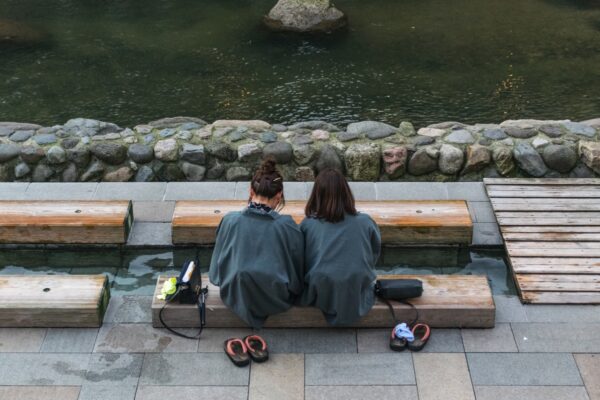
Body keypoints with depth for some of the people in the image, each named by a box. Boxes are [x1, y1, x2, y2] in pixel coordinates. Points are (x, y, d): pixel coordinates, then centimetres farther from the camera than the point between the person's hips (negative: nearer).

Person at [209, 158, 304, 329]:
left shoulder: (230, 221, -16)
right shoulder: (287, 226, -20)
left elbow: (217, 268, -2)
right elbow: (298, 269, -5)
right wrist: (294, 289, 16)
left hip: (236, 296, 2)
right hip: (276, 299, -2)